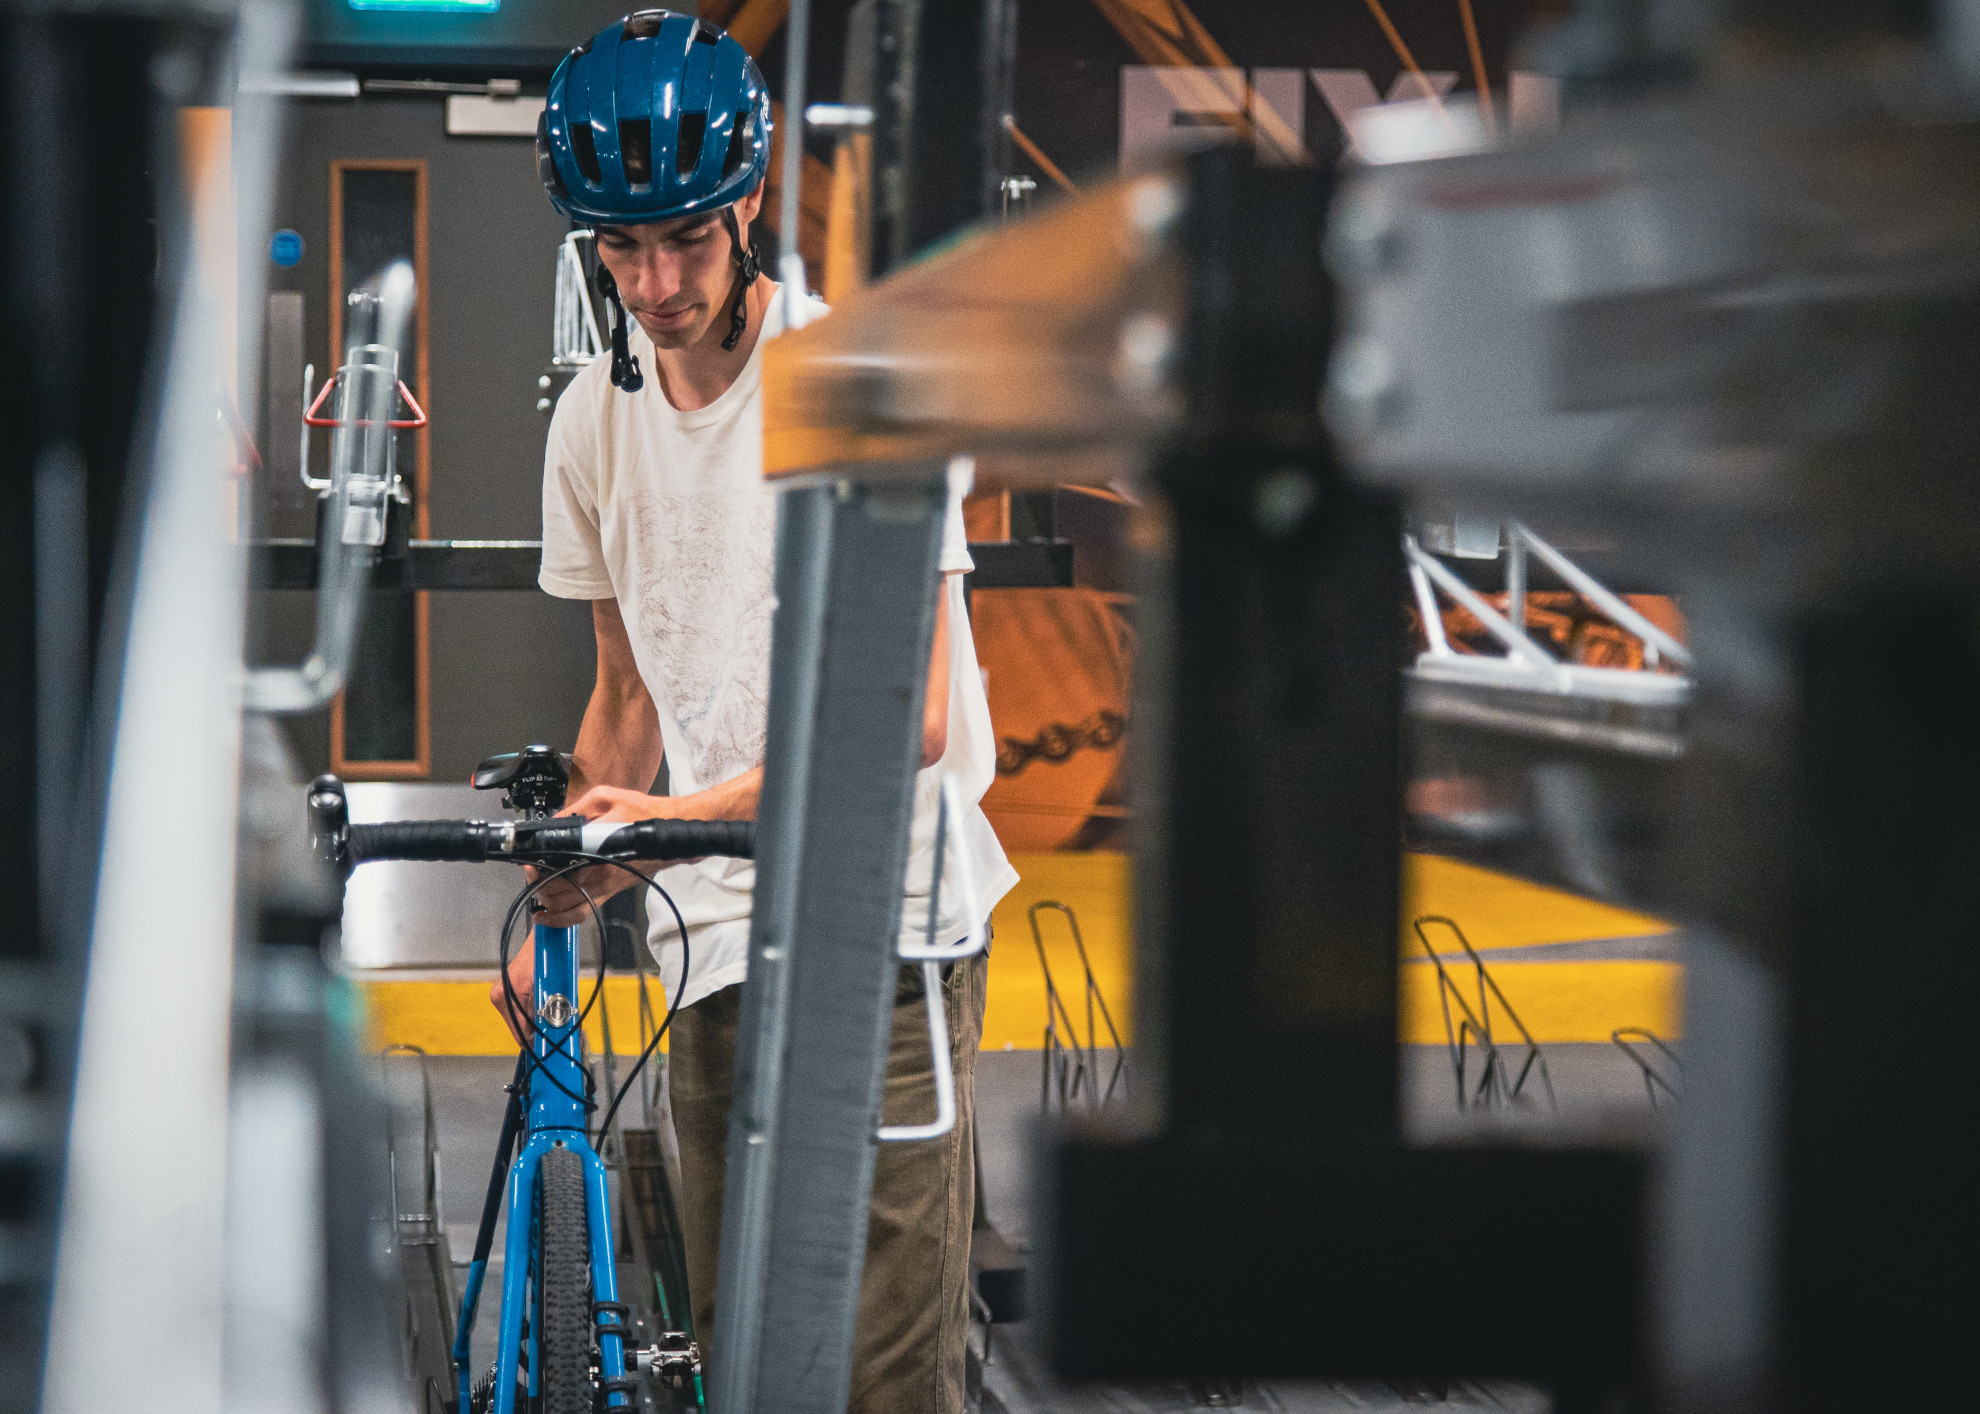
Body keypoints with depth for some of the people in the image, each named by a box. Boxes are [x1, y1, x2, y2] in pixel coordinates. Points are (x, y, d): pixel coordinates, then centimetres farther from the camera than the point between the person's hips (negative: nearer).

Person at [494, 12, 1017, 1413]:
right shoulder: (595, 418, 8)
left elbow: (910, 717, -17)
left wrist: (680, 818, -25)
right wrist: (555, 907, 9)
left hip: (885, 919, -5)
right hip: (718, 936, 6)